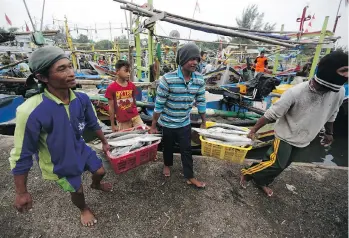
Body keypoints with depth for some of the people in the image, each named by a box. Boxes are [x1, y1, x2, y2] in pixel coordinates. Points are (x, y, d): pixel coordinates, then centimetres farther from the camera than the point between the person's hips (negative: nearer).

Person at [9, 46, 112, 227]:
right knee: (77, 190, 18)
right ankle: (84, 209, 55)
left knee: (100, 171, 23)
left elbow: (93, 124, -1)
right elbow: (22, 155, -22)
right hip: (59, 163, -4)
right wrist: (21, 192, -13)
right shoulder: (31, 112, -34)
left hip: (81, 149, 4)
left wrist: (104, 142, 11)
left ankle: (96, 185, 62)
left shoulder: (81, 99, -19)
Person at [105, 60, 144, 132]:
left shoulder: (132, 86, 2)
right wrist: (113, 125, -2)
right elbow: (111, 107, -5)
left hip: (135, 117, 3)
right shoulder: (111, 88, -8)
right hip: (122, 121, -3)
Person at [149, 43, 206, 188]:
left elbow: (201, 102, 2)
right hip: (167, 122, -2)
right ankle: (167, 165, 51)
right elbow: (159, 105, -18)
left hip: (185, 123, 3)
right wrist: (153, 126, -11)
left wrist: (204, 123, 8)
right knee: (168, 147, 20)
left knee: (187, 149, 12)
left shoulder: (199, 80, -9)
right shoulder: (168, 79, -24)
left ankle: (190, 177, 31)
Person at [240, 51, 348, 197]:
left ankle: (262, 182, 37)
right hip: (285, 135, -6)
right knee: (274, 164, -8)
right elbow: (271, 114, -22)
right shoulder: (296, 93, -29)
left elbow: (331, 115, 9)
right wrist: (254, 130, -14)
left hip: (303, 140, 6)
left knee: (282, 165, 15)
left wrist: (329, 132, 21)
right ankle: (246, 173, 16)